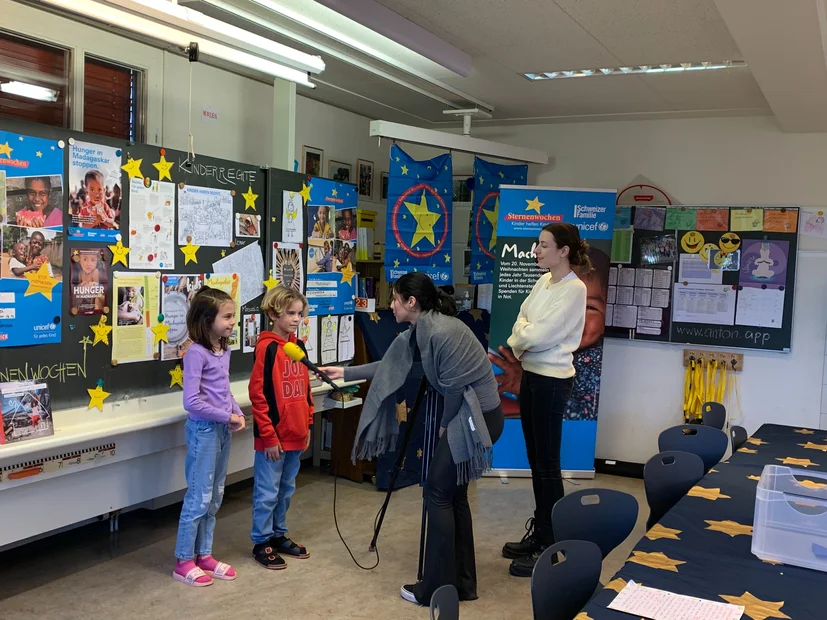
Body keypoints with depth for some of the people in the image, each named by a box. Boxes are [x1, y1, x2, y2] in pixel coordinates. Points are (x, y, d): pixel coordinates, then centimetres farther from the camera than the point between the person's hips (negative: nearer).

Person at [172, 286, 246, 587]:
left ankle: (204, 555, 27)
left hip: (222, 430, 8)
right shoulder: (196, 353, -18)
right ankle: (184, 561, 14)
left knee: (215, 498, 15)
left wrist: (238, 413, 0)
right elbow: (191, 401, -22)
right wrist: (226, 417, -17)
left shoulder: (224, 351, 7)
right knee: (199, 498, 0)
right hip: (204, 430, -8)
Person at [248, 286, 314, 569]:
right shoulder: (267, 347, -14)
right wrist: (269, 436, -16)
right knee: (267, 492, 5)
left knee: (286, 489, 18)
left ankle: (279, 535, 32)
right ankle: (261, 543, 18)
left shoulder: (298, 346, 9)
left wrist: (307, 426, 13)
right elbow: (258, 394, -16)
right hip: (273, 437, -7)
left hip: (296, 435, 7)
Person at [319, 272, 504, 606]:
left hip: (478, 417, -10)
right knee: (453, 494, 14)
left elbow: (454, 386, -19)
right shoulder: (418, 334, 8)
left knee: (438, 493, -2)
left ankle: (437, 588, 8)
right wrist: (344, 372, 20)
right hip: (465, 416, 10)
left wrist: (446, 425, -4)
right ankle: (461, 583, 24)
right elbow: (387, 367, 18)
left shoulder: (441, 332, -22)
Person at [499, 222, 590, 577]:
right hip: (531, 375, 9)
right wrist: (526, 334, -9)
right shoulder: (544, 281, 9)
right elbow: (522, 322, 11)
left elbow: (540, 335, -21)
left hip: (552, 381, -9)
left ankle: (547, 549, 9)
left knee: (548, 465, -1)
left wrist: (521, 335, -2)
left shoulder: (573, 289, -16)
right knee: (536, 461, 15)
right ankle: (539, 536, 28)